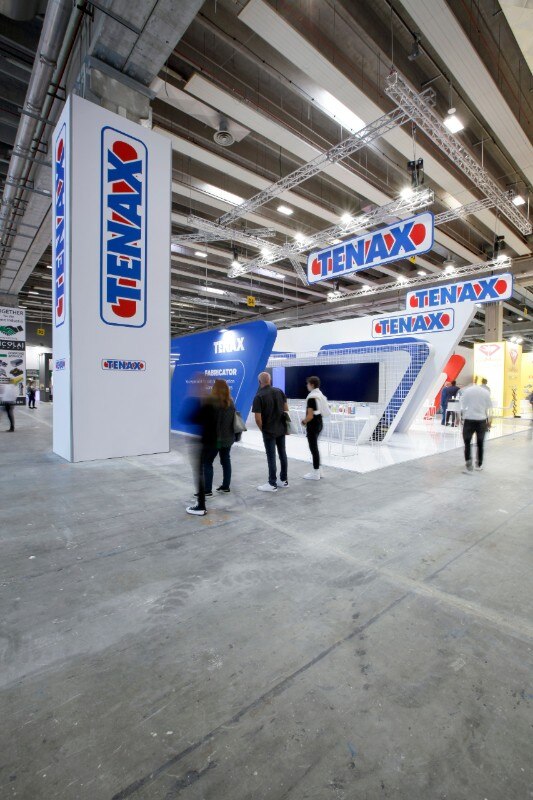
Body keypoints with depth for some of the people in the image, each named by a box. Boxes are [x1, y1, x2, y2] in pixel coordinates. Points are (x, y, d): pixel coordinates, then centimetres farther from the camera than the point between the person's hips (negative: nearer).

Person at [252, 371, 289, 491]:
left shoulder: (259, 397, -15)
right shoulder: (279, 391, 2)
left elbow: (258, 418, -17)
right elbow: (286, 410, 7)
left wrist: (262, 429, 0)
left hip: (269, 431, -6)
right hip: (281, 429, 6)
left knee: (271, 457, 2)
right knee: (282, 454, 13)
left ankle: (272, 484, 11)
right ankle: (284, 480, 24)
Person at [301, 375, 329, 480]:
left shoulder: (311, 397, -19)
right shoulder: (320, 395, 10)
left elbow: (310, 415, -22)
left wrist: (304, 421, -4)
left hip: (313, 425, -10)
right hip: (319, 423, 10)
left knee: (313, 448, -1)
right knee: (315, 447, 18)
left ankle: (316, 473, 7)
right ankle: (317, 470, 26)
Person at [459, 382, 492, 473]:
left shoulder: (466, 391, -4)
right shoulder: (486, 392, 3)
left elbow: (462, 407, -5)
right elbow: (489, 407, 7)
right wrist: (488, 420, 15)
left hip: (469, 419, -2)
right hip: (481, 420, 2)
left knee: (467, 442, 4)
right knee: (480, 443, 13)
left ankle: (468, 462, -13)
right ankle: (479, 464, 23)